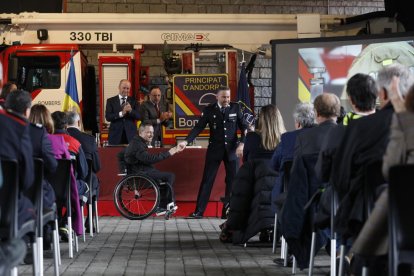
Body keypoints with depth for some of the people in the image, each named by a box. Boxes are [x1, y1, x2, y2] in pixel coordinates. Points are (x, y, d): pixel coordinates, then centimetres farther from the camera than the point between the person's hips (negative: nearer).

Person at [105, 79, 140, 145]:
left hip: (130, 135, 1)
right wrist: (121, 113, -19)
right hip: (116, 135, -1)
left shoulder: (133, 101, 11)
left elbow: (138, 116, 1)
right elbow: (108, 117, -5)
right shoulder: (111, 101, 7)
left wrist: (131, 110, -18)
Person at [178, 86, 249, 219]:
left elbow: (244, 127, 2)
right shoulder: (209, 109, -3)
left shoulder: (236, 108, 0)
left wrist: (242, 143, -12)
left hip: (232, 149, 1)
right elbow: (198, 127, -6)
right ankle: (199, 211, 1)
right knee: (207, 180, -1)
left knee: (232, 181, 4)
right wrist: (186, 141, -19)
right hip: (215, 149, -1)